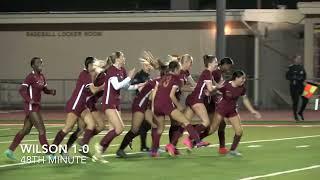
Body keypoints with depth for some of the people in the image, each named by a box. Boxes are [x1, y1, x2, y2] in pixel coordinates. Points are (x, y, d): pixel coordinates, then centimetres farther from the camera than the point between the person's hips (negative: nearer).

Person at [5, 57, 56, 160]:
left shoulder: (41, 76, 11)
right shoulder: (31, 77, -14)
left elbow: (45, 89, 20)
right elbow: (22, 90, -20)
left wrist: (51, 92, -1)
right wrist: (29, 100, -31)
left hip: (36, 106, 9)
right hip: (31, 107, -9)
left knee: (25, 130, 14)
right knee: (42, 130, -10)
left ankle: (10, 150, 23)